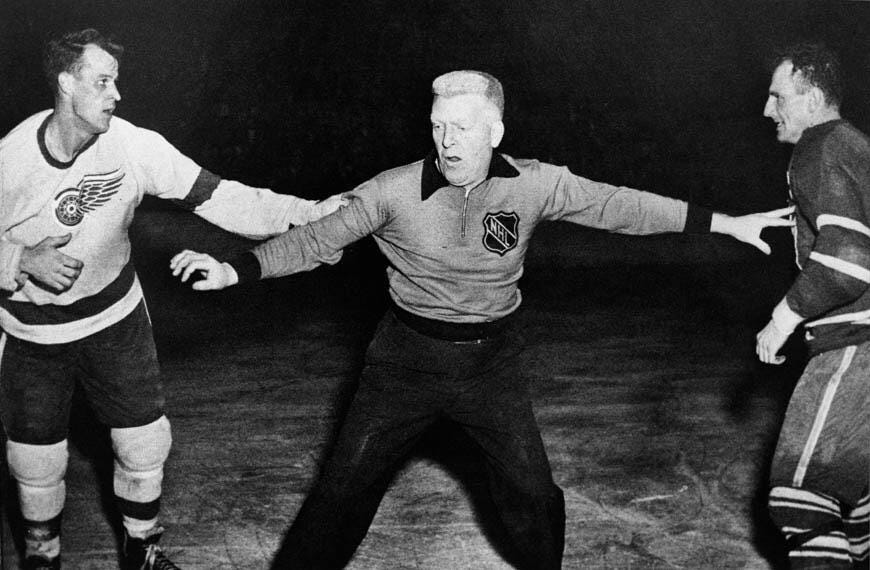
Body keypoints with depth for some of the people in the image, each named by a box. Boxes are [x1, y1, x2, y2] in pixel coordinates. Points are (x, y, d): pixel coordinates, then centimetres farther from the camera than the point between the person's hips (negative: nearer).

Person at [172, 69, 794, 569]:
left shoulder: (535, 184, -10)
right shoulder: (396, 189, -15)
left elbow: (618, 205, -4)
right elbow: (319, 238, -11)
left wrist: (726, 223, -2)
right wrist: (235, 269, -20)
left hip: (492, 362, 1)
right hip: (407, 358, -1)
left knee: (532, 491, 9)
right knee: (346, 487, 4)